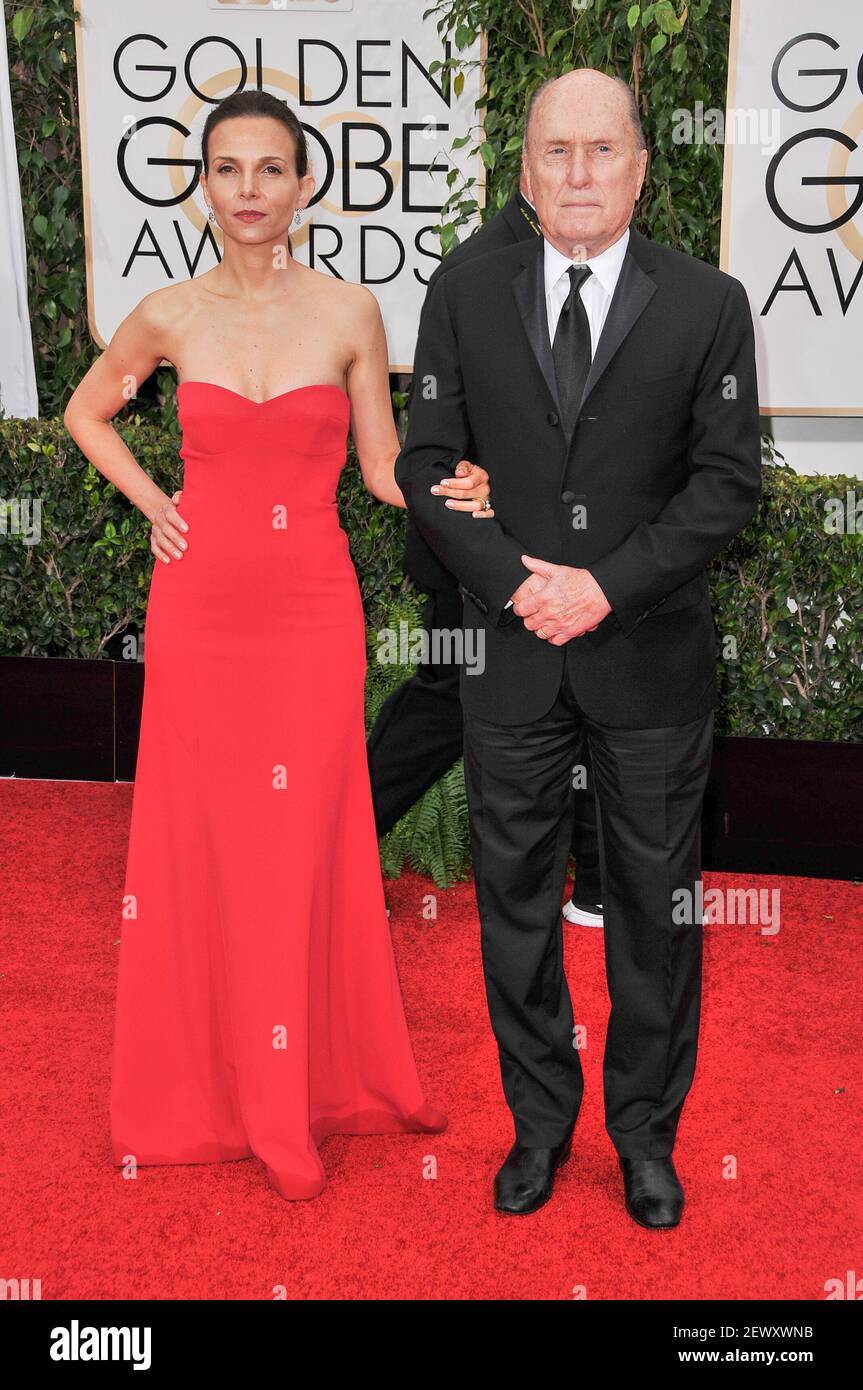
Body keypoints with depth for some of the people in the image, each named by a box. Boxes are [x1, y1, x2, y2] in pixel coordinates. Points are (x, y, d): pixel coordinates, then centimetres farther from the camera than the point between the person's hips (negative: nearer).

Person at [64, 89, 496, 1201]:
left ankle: (312, 1082, 24)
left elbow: (381, 465, 3)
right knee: (203, 839, 8)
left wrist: (442, 493, -17)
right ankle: (205, 1082, 25)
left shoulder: (351, 313, -2)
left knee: (304, 847, 6)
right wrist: (152, 503, 5)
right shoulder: (171, 315, 0)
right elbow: (86, 412, 17)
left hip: (311, 610, -1)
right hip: (198, 605, 1)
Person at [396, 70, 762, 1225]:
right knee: (516, 896, 10)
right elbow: (426, 464, 2)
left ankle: (647, 1130, 27)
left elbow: (728, 480, -4)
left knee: (657, 902, 8)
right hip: (511, 654, 1)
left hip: (652, 654, -1)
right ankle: (540, 1120, 28)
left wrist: (608, 586, -14)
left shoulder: (708, 304, 1)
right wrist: (511, 579, -12)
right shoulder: (465, 298, 5)